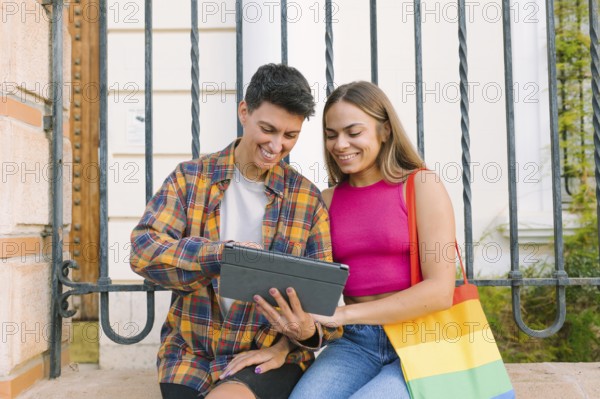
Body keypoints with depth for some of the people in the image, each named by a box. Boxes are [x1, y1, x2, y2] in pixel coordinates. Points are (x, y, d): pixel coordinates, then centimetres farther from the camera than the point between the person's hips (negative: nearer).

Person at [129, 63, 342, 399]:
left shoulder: (308, 198, 0)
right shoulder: (190, 178, 2)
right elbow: (144, 250, -11)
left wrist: (306, 332, -19)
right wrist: (225, 254, -25)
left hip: (268, 358, -1)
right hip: (190, 354, 1)